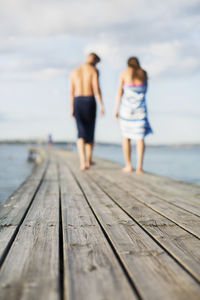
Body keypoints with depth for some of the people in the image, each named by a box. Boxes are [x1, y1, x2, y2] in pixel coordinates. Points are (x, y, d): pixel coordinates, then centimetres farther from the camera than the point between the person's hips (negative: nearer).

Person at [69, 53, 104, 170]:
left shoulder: (74, 72, 12)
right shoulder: (94, 70, -1)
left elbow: (71, 92, 8)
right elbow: (96, 89, -10)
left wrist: (72, 109, 12)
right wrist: (101, 106, -9)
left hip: (77, 102, 3)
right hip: (90, 102, -3)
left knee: (81, 133, 4)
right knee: (90, 131, 12)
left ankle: (82, 162, -14)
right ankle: (88, 161, 20)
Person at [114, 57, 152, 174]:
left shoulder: (124, 73, 2)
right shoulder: (144, 73, 7)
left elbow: (119, 92, -3)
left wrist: (116, 109, -1)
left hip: (127, 107, 0)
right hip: (140, 108, 1)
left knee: (126, 137, 11)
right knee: (140, 138, 0)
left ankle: (128, 165, 9)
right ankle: (139, 166, -12)